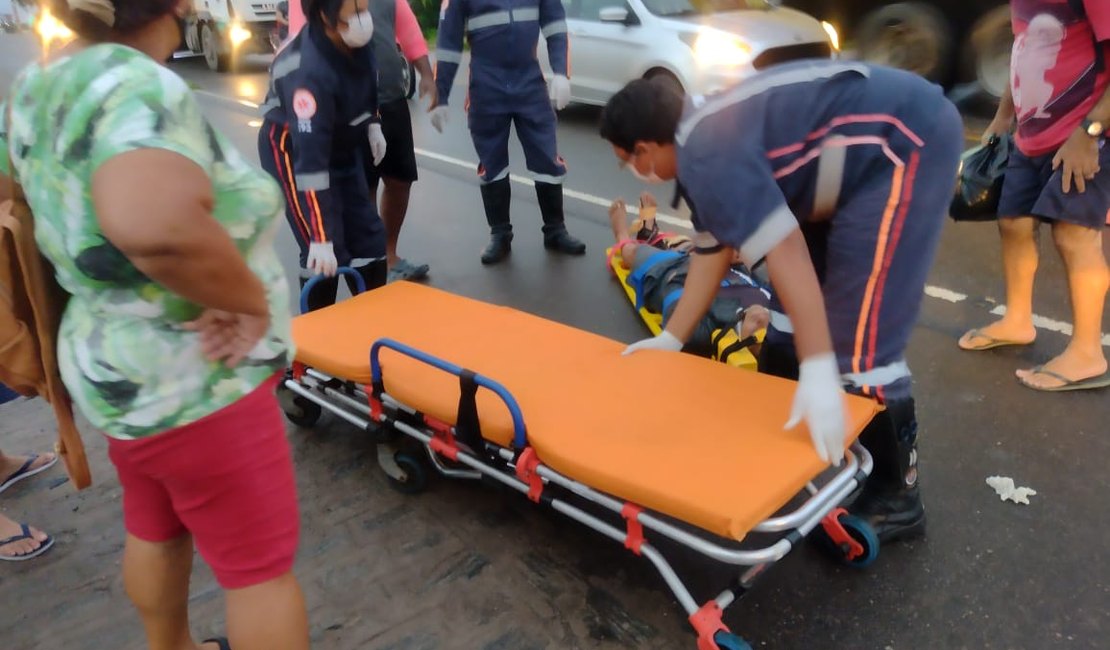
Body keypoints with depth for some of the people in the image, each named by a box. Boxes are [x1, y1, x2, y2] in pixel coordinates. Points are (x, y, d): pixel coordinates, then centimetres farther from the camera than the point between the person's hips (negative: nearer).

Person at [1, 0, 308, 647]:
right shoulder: (138, 86, -25)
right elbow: (155, 225, -46)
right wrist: (251, 297, -29)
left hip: (120, 368, 9)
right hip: (191, 386, -8)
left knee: (154, 531, 26)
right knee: (261, 562, 8)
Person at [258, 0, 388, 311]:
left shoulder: (356, 41, -15)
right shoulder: (309, 70, -35)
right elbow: (310, 159, -37)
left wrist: (372, 123, 6)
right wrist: (321, 237, -38)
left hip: (342, 144, 7)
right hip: (293, 149, -7)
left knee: (369, 237, 7)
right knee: (327, 252, -13)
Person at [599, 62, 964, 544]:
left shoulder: (709, 153, -21)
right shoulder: (704, 136, 10)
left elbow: (786, 251, -30)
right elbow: (711, 252, 15)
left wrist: (818, 373, -32)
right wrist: (671, 339, 17)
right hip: (871, 146, 11)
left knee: (857, 338, -10)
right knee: (794, 305, 15)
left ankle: (894, 496, 6)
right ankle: (778, 428, 31)